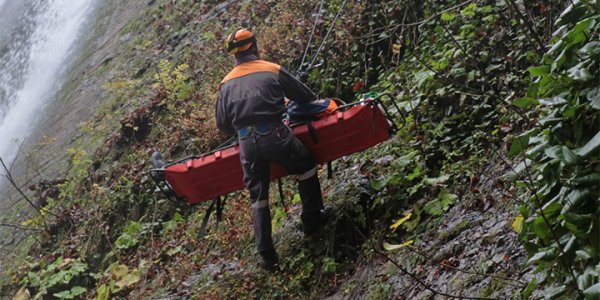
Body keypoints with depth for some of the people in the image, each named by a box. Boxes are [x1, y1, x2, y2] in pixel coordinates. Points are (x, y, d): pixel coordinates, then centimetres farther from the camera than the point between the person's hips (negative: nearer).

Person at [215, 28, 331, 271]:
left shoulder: (226, 83, 15)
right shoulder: (273, 70, 6)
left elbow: (223, 125, 15)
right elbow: (306, 97, 13)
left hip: (246, 144, 3)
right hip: (274, 136, -3)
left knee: (257, 198, 13)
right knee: (306, 169, 23)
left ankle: (266, 254, 12)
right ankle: (312, 219, 30)